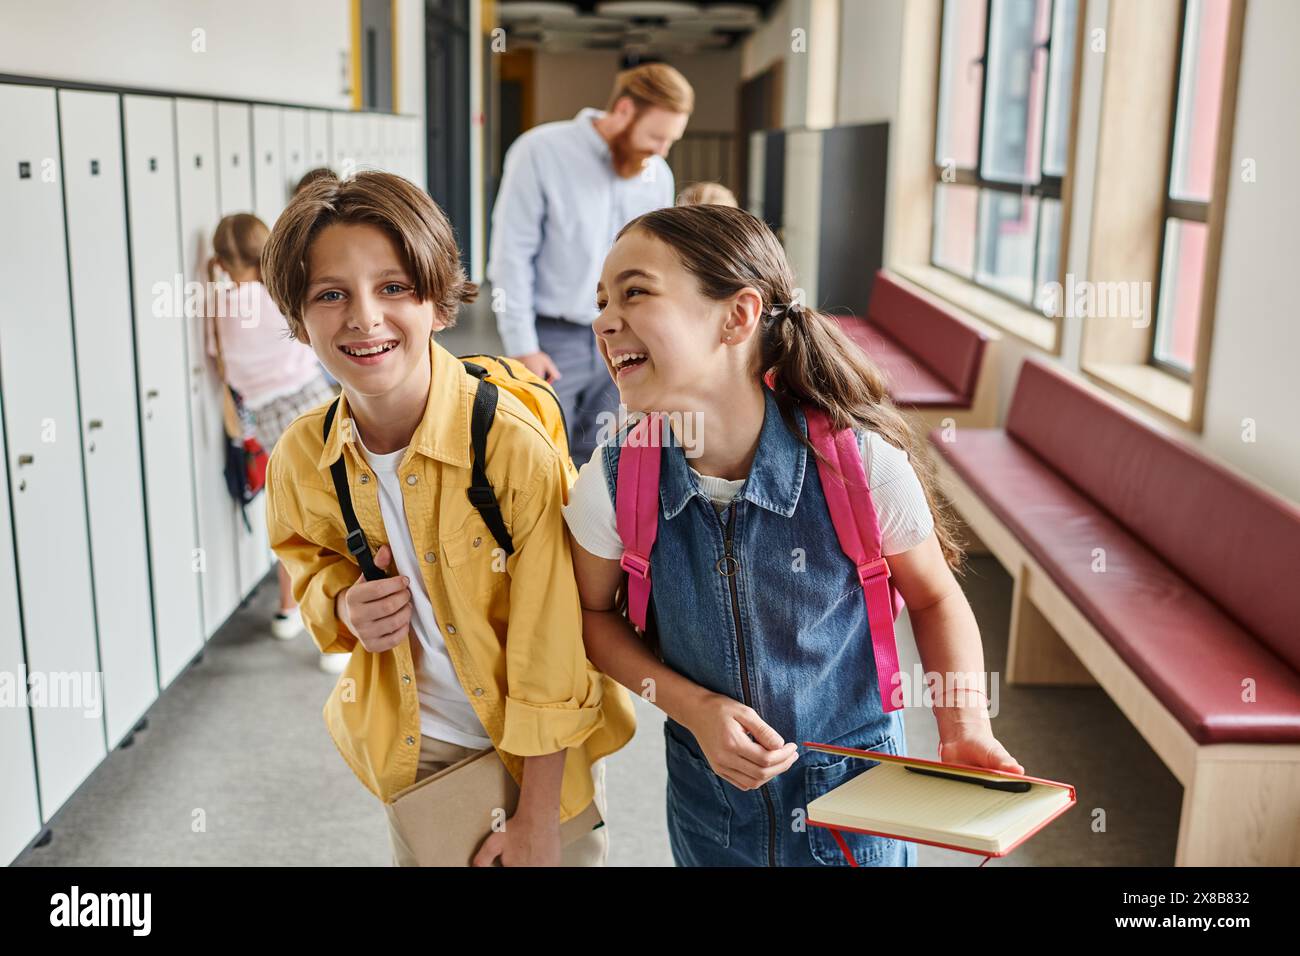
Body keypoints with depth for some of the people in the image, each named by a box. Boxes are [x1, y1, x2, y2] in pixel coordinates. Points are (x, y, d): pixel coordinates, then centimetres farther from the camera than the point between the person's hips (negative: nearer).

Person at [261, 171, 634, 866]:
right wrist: (342, 606, -15)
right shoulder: (300, 461, -12)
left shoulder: (515, 444, -26)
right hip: (414, 748, 4)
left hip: (539, 751, -3)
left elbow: (552, 647, -20)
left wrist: (537, 820, -14)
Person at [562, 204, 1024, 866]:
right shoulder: (610, 483, -18)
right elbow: (593, 613, -1)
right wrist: (695, 707, -15)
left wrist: (965, 730, -20)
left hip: (855, 792, -1)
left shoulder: (864, 461, -24)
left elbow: (934, 597, -6)